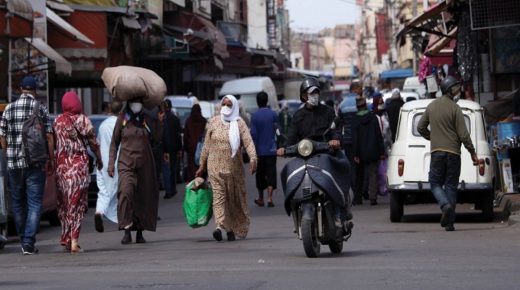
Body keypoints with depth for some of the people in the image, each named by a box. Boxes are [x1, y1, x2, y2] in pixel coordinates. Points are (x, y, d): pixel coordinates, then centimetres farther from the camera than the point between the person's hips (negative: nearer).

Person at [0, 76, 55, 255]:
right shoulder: (41, 108, -1)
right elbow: (49, 136, -3)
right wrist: (51, 159, 5)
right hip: (35, 163, -2)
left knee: (17, 203, 13)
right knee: (34, 203, -1)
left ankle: (24, 241, 21)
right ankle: (29, 243, -12)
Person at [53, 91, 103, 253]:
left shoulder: (57, 122, 5)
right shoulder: (83, 120, -4)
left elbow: (53, 144, 6)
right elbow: (93, 143, -1)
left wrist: (52, 163, 14)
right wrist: (99, 160, 12)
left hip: (62, 165, 3)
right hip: (79, 165, -3)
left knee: (63, 203, 13)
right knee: (77, 203, -1)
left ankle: (66, 237, 14)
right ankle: (74, 240, -8)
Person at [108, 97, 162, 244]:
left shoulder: (147, 119, 9)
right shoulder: (122, 119, 6)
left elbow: (156, 137, -2)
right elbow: (114, 142, 9)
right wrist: (111, 162, 3)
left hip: (145, 164, 2)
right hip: (126, 163, -2)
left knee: (144, 197, 3)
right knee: (126, 192, -23)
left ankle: (140, 232, 16)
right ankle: (127, 230, -24)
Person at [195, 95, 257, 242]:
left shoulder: (239, 123, 1)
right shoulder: (213, 122, 7)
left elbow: (248, 142, -11)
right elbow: (207, 145, 11)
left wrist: (253, 158, -28)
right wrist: (202, 165, 12)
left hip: (234, 167, 0)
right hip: (215, 166, 0)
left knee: (234, 197, 6)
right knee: (218, 194, -12)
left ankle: (232, 228, 17)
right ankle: (220, 225, -24)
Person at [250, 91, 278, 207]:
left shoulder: (255, 116, -9)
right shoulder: (273, 114, -4)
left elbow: (253, 134, -10)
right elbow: (276, 128, 7)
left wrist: (254, 148, -2)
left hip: (259, 150, 0)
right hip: (271, 150, 0)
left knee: (260, 175, 11)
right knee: (271, 174, 0)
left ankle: (260, 199, 21)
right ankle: (269, 198, -11)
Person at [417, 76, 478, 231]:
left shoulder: (431, 106, 6)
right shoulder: (454, 108, -9)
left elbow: (421, 127, 14)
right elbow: (463, 134, -11)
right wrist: (472, 153, -4)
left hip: (436, 151, 2)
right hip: (453, 152, -2)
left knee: (435, 183, 10)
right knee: (451, 185, 4)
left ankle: (446, 205, -18)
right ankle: (449, 223, 3)